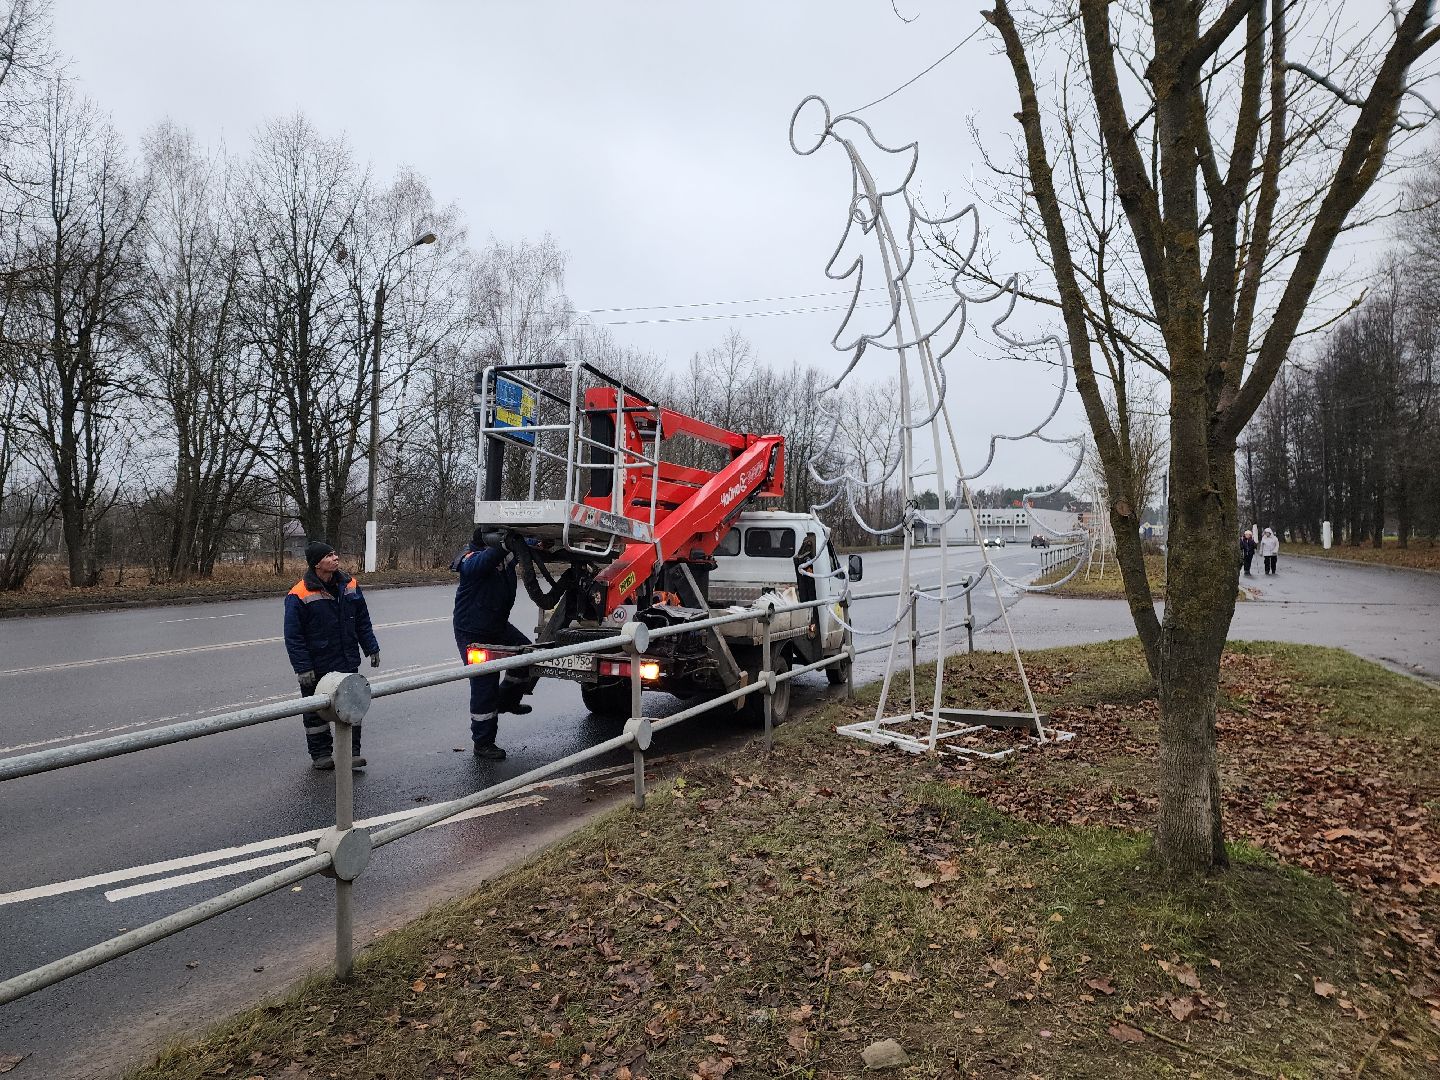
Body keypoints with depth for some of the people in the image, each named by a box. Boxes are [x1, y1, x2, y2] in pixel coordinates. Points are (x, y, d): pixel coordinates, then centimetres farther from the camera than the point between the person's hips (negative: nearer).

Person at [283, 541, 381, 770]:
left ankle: (351, 752, 19)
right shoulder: (300, 595, -14)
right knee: (317, 713, 10)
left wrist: (372, 649, 10)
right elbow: (293, 636, -12)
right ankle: (320, 755, 24)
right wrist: (302, 668, -15)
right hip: (317, 667, -4)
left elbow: (363, 622, 12)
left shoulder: (350, 585, 2)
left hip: (348, 663, 4)